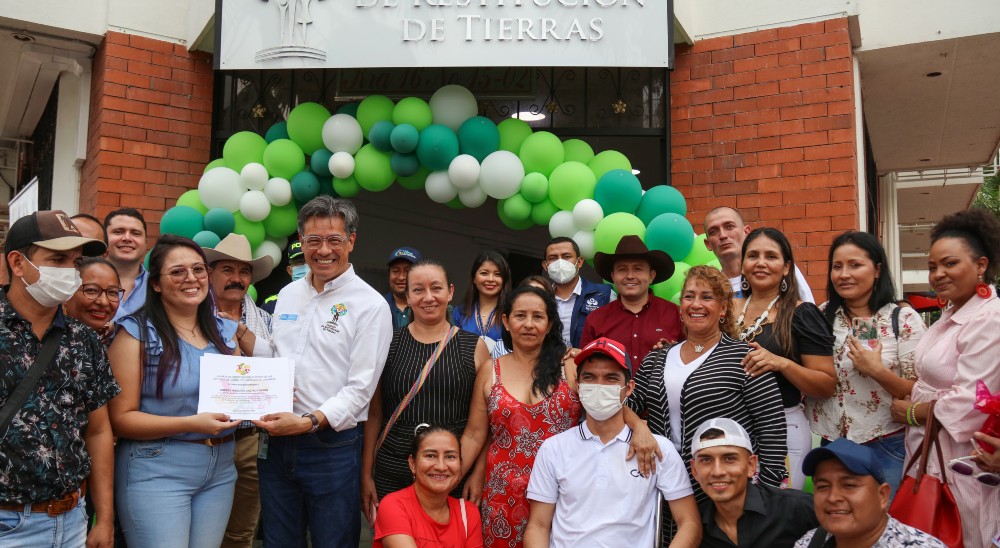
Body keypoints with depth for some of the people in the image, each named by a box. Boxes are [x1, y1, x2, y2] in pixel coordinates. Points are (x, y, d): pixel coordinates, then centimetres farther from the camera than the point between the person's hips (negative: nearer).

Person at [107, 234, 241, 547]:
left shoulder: (225, 331, 9)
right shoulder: (137, 333, -7)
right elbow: (120, 418, -10)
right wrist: (191, 424, -20)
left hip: (220, 469, 5)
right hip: (156, 471, -5)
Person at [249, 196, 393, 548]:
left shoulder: (370, 305, -9)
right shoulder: (288, 294, 10)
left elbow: (360, 387, -14)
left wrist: (309, 421, -23)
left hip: (332, 446, -5)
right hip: (277, 443, 6)